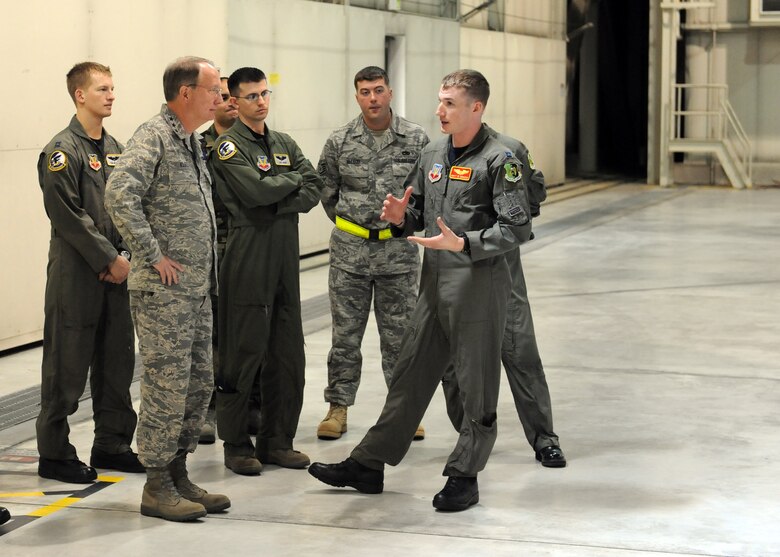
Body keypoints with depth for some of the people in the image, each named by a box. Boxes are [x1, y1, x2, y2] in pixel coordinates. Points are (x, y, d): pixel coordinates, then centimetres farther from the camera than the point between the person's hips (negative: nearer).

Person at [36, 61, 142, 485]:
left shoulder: (114, 149, 13)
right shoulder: (62, 151, -10)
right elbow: (68, 216, -16)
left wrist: (126, 255, -1)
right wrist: (109, 259, -14)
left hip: (115, 272, 7)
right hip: (76, 273, -7)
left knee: (117, 360, 11)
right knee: (68, 365, -2)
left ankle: (111, 444, 23)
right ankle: (54, 454, 8)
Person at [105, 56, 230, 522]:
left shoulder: (194, 142, 16)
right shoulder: (153, 137, -13)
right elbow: (120, 195, -26)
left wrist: (207, 265, 16)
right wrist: (154, 256, -22)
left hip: (198, 287, 9)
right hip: (164, 290, -9)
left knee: (200, 383, 12)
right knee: (168, 384, -4)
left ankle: (178, 473, 23)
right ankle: (157, 487, 5)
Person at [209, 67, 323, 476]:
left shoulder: (284, 144, 17)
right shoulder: (228, 146, -5)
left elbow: (314, 189, 7)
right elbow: (256, 190, -19)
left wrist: (278, 205, -10)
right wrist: (293, 181, -2)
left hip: (285, 257, 7)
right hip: (248, 260, -7)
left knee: (287, 353, 8)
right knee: (244, 353, -4)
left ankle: (277, 441, 18)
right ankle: (236, 445, 6)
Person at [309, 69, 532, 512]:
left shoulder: (498, 159, -10)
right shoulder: (432, 156, 13)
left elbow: (517, 227, -15)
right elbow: (418, 214, 22)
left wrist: (463, 243, -24)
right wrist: (402, 217, -1)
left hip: (479, 285, -7)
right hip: (435, 284, 7)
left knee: (477, 386, 3)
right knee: (410, 375, 11)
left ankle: (464, 477, 14)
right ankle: (368, 465, 16)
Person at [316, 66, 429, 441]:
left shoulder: (416, 139, -3)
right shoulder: (340, 142, -1)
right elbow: (325, 190, 11)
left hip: (399, 251, -1)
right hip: (349, 252, 1)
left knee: (399, 335, 6)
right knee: (345, 335, 7)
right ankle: (338, 407, 17)